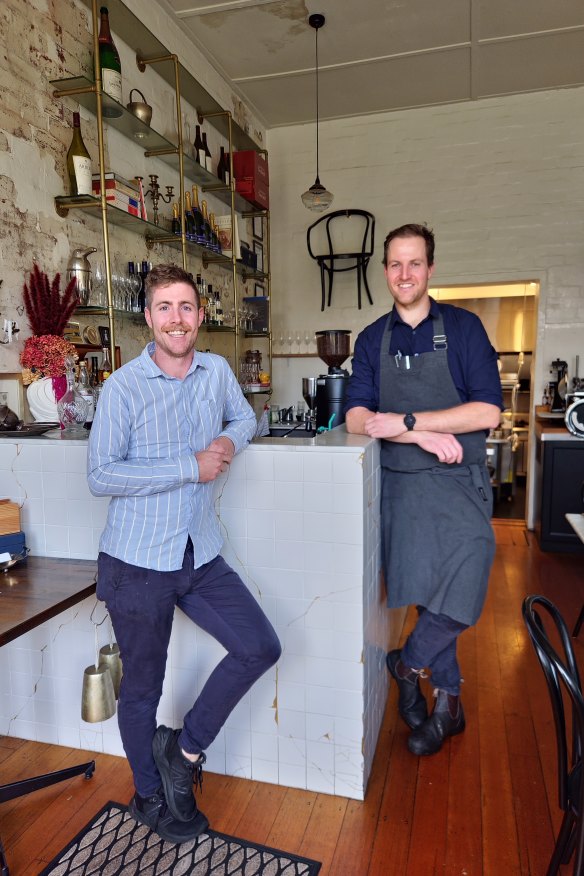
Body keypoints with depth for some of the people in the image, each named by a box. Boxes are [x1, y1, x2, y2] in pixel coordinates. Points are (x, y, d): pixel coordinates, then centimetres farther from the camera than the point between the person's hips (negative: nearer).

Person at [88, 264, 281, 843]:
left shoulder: (217, 371, 2)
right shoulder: (123, 387, -13)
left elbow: (244, 416, 20)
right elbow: (100, 476, -18)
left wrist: (230, 440, -4)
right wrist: (191, 468, -21)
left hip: (201, 555, 5)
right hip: (137, 561, -4)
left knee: (260, 648, 2)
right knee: (142, 685, 13)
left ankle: (184, 748, 24)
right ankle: (150, 798, 40)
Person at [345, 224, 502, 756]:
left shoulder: (463, 328, 0)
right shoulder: (372, 339, 8)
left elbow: (488, 412, -9)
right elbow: (357, 417, -1)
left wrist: (406, 421, -17)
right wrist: (425, 436, -15)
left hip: (460, 481, -2)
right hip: (402, 483, 2)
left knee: (459, 597, -15)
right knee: (422, 592, 8)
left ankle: (408, 663, 15)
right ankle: (447, 701, 30)